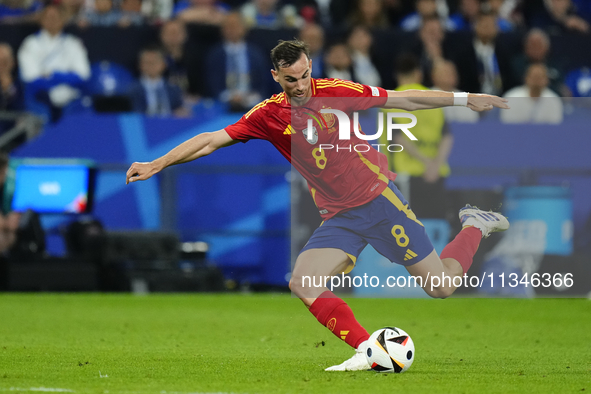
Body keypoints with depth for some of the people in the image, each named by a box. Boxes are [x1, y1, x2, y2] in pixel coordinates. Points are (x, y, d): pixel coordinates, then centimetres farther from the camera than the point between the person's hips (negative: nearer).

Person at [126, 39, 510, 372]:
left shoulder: (334, 92, -9)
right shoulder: (268, 115, -3)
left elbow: (404, 99, -2)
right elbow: (212, 140, -1)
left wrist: (464, 98, -2)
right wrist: (157, 164, -7)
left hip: (378, 197, -3)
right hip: (339, 217, 3)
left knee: (440, 286, -4)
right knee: (302, 283, -18)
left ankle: (475, 225, 26)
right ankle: (368, 351, -16)